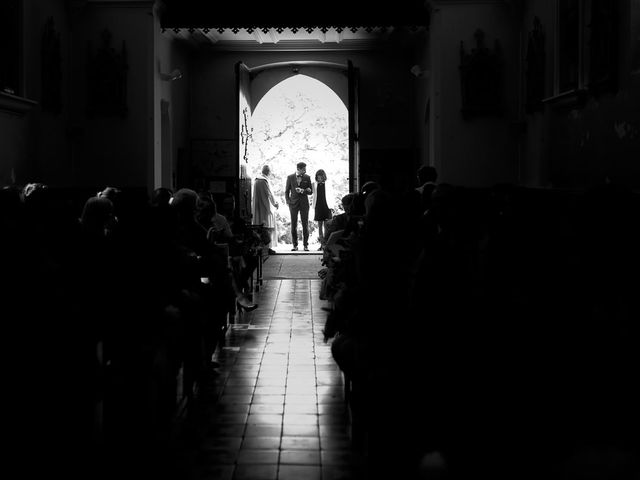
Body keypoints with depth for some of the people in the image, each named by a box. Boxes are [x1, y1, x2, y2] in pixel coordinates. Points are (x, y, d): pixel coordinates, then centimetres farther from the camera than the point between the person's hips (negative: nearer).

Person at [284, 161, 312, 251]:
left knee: (305, 225, -1)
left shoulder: (307, 178, 3)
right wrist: (288, 202, -3)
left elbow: (311, 192, 5)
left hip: (304, 204, 0)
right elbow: (287, 191, 8)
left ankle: (305, 245, 5)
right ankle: (295, 245, 6)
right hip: (293, 203, 0)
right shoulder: (290, 177, 2)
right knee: (293, 225, 0)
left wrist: (303, 191, -14)